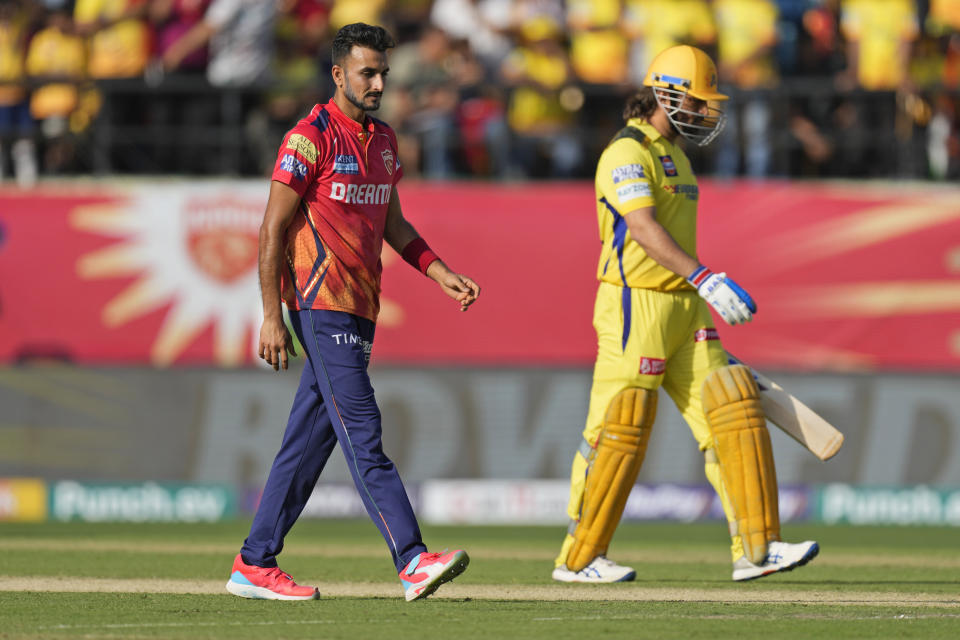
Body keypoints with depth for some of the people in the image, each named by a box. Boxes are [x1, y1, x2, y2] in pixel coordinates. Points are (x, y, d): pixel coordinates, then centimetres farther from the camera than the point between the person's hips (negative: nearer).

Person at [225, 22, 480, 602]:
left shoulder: (382, 140, 17)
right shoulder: (311, 138, -9)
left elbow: (394, 224, 25)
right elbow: (273, 229, -10)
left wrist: (442, 275, 11)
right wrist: (272, 317, -15)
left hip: (359, 310, 8)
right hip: (323, 304, -8)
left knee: (309, 441, 9)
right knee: (362, 435, -13)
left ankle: (254, 565, 14)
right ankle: (413, 562, -21)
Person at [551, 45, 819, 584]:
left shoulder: (674, 154, 18)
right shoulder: (627, 153, -13)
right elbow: (643, 229, -28)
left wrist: (708, 326, 24)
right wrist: (706, 280, -40)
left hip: (684, 312, 9)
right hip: (636, 306, -9)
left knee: (733, 416, 0)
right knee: (620, 435, -5)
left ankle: (756, 549, -1)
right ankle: (579, 558, 5)